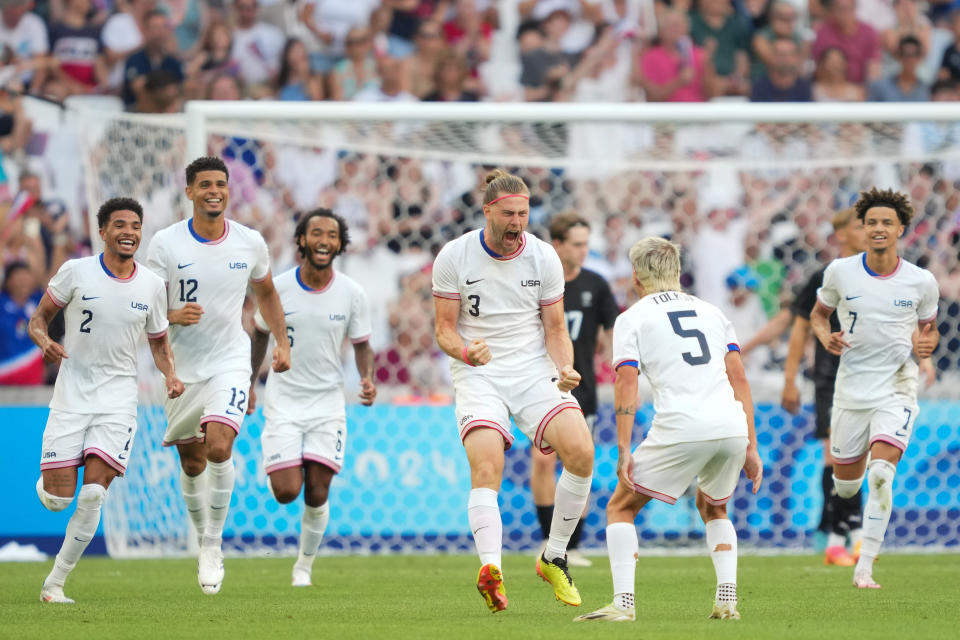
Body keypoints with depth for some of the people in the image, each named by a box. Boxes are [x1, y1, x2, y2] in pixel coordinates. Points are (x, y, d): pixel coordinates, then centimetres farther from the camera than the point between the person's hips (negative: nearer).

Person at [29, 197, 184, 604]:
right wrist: (44, 341, -18)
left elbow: (159, 341, 17)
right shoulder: (75, 272, -4)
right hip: (72, 394, -1)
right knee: (57, 499, -7)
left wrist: (170, 374, -3)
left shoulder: (152, 285, 4)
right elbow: (39, 318, 5)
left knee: (92, 496, -12)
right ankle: (47, 481, 32)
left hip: (119, 398, 1)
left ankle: (55, 583, -1)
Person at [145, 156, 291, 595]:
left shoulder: (250, 243, 0)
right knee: (192, 464, 9)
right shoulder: (166, 243, -7)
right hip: (182, 365, 1)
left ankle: (214, 546, -9)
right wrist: (171, 315, -24)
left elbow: (266, 293, 18)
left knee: (219, 447, -22)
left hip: (230, 362, -1)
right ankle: (205, 544, 31)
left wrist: (282, 342, 8)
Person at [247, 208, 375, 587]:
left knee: (317, 495, -4)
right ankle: (274, 468, 26)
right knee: (286, 492, -11)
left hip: (327, 402, 1)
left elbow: (362, 345, 6)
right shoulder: (278, 288, -7)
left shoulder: (351, 293, -5)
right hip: (283, 400, -1)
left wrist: (368, 378, -13)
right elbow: (260, 333, 10)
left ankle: (305, 564, 18)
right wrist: (249, 382, 12)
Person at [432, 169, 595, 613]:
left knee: (580, 451, -20)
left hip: (534, 371, 2)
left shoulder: (543, 257, 1)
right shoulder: (453, 257, -4)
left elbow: (555, 329, 7)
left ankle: (554, 559, -2)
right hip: (478, 375, -2)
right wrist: (465, 352, -23)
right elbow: (444, 328, 0)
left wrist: (565, 368, -13)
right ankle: (491, 569, -45)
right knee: (486, 467, -27)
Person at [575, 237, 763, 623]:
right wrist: (750, 447, 17)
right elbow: (740, 380, 17)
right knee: (712, 507, 30)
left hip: (681, 428, -5)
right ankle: (727, 599, 14)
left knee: (620, 507, 11)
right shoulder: (710, 312, 23)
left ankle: (623, 602, -5)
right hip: (732, 427, 5)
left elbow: (626, 384, -2)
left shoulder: (632, 318, 10)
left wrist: (624, 452, -4)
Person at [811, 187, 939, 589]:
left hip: (897, 387, -2)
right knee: (845, 481, 8)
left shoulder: (922, 281, -3)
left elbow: (929, 328, 13)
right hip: (852, 386, 2)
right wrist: (825, 337, -9)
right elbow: (818, 314, 13)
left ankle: (864, 568, -16)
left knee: (882, 473, -21)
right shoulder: (840, 272, -3)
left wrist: (927, 342, -10)